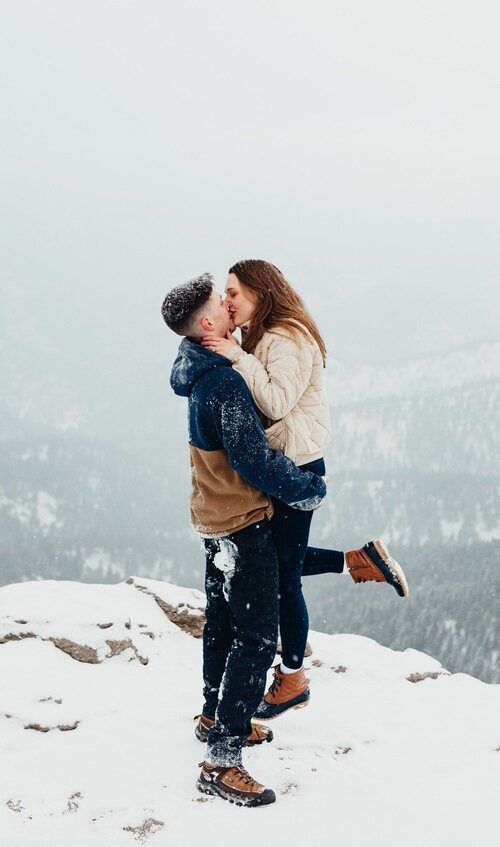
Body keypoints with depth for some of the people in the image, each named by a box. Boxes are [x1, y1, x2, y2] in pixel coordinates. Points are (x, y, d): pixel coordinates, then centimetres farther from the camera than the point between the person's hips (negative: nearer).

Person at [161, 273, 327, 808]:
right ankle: (221, 761, -8)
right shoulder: (225, 382, -25)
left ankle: (214, 718, 38)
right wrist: (310, 491, -9)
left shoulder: (201, 371, 5)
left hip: (214, 518, 10)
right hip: (243, 522, -10)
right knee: (256, 639, -8)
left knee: (223, 622, 22)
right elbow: (255, 460, -23)